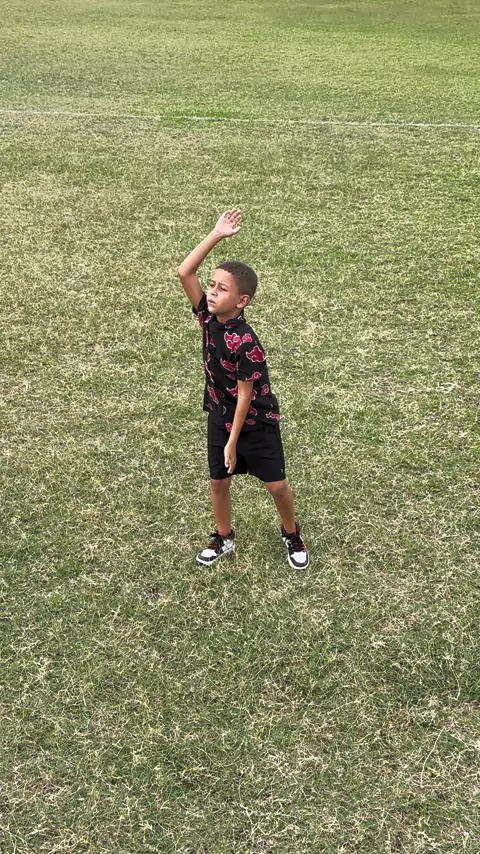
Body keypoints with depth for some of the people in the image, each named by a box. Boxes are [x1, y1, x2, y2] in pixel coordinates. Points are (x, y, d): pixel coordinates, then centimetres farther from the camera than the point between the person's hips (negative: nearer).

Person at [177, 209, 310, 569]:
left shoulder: (245, 342, -29)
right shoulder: (209, 318, -11)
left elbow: (246, 394, -23)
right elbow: (184, 272, -15)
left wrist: (233, 441, -18)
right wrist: (216, 235, -22)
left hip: (256, 422, -6)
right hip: (220, 417, 6)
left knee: (276, 485, 7)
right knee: (218, 482, 14)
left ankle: (293, 536, 32)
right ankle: (224, 538, 37)